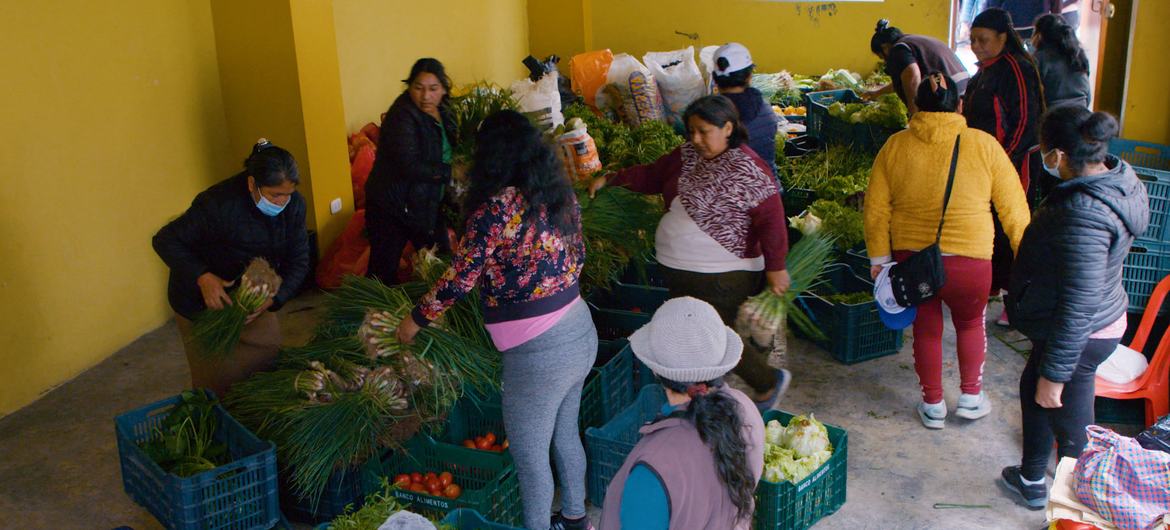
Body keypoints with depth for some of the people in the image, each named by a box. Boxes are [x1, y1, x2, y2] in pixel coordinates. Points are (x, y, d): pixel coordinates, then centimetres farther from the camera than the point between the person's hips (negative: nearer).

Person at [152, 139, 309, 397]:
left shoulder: (293, 205, -14)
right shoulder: (220, 204, -30)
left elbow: (298, 262, -9)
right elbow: (164, 240, -22)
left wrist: (272, 299, -26)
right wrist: (203, 278, -35)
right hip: (203, 303, -5)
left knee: (269, 362, 9)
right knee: (218, 384, 1)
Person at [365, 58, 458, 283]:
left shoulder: (443, 113, 5)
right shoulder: (402, 116, -20)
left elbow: (449, 153, 20)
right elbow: (410, 166, -28)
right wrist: (450, 172, -24)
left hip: (428, 204, 8)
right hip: (393, 207, -8)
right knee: (384, 274, -4)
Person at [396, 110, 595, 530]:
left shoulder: (496, 206, -19)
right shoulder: (561, 193, 3)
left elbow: (461, 277, -14)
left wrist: (416, 319, 0)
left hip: (538, 352, -8)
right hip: (581, 331, 8)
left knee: (529, 455, 11)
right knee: (565, 433, 26)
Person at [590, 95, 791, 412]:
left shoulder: (746, 169, -18)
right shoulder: (688, 155, 3)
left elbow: (772, 219, -18)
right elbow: (653, 176, 16)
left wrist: (775, 267, -17)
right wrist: (611, 179, 6)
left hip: (722, 276, -8)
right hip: (678, 269, 8)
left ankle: (769, 382, 22)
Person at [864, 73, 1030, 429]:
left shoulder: (895, 147, -3)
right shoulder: (984, 146, -6)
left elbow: (876, 210, 0)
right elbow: (1013, 208, -2)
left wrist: (879, 258, 9)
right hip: (968, 259, -1)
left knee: (926, 328, 20)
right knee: (971, 323, 26)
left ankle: (932, 406, 31)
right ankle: (971, 396, 33)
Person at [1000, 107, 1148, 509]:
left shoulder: (1083, 216, -34)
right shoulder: (1118, 178, -4)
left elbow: (1078, 307, -31)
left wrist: (1055, 374, -23)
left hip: (1080, 337, -11)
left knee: (1071, 427, 9)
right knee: (1032, 387, 28)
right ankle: (1031, 481, 48)